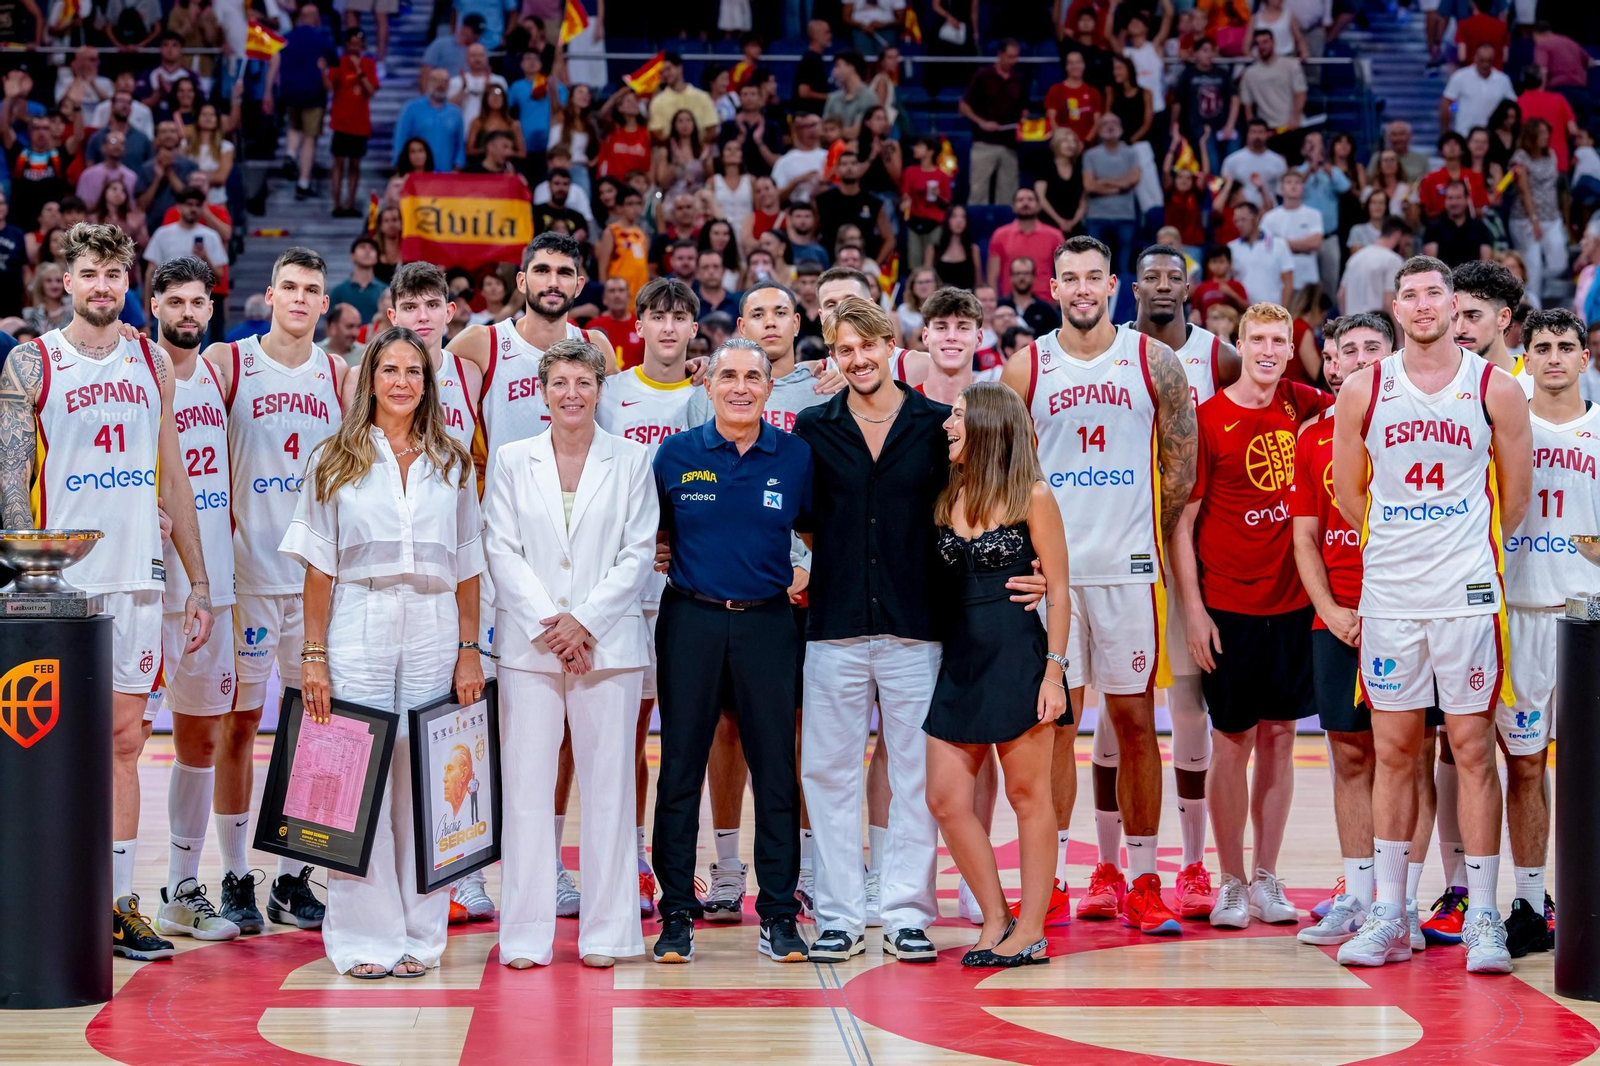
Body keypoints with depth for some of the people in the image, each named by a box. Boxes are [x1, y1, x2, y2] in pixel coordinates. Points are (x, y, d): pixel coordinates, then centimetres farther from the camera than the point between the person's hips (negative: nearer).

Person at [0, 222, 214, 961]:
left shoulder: (152, 364, 11)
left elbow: (173, 480, 15)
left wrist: (198, 582, 11)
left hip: (136, 578, 4)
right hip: (62, 580, -4)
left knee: (123, 741, 6)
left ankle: (118, 905, 10)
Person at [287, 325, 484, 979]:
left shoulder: (451, 463, 11)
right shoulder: (335, 461, 5)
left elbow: (467, 568, 10)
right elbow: (318, 568, 1)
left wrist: (469, 650, 2)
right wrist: (314, 656, -5)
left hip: (434, 631, 2)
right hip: (358, 628, -2)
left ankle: (419, 934, 9)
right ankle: (364, 937, 2)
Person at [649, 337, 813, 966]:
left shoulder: (796, 457, 4)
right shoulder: (676, 454, 3)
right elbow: (654, 533, 14)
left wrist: (806, 579, 1)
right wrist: (668, 568, 0)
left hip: (766, 624, 0)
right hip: (691, 623, 0)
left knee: (775, 767, 1)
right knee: (681, 766, 1)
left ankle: (779, 915, 8)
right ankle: (676, 917, 8)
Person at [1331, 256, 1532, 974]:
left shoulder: (1495, 389, -1)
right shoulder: (1363, 391, 3)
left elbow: (1516, 494, 8)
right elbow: (1349, 493, 13)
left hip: (1468, 592, -2)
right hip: (1388, 593, 2)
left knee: (1473, 751, -1)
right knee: (1393, 753, 6)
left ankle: (1482, 917, 4)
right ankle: (1387, 915, 11)